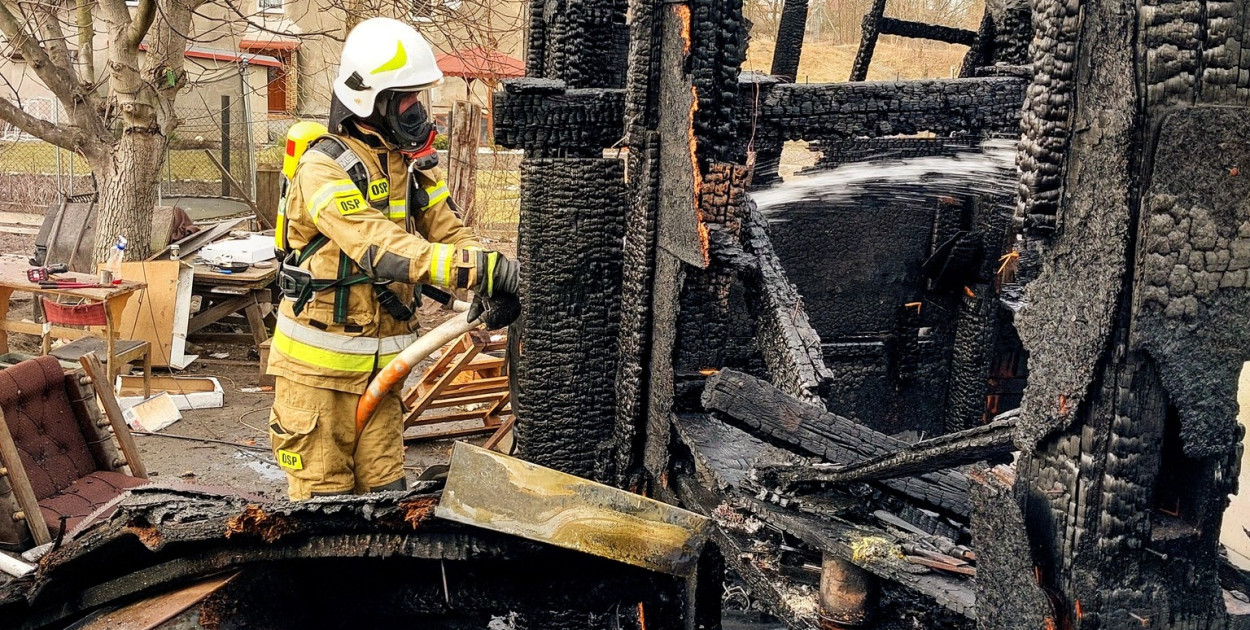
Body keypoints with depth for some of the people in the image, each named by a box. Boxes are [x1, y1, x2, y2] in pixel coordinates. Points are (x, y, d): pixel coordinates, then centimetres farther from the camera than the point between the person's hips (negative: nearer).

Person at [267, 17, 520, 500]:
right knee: (322, 500, 4)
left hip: (379, 365, 6)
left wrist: (493, 290, -25)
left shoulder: (414, 165, 5)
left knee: (385, 493, 10)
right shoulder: (324, 168, -19)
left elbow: (448, 233, -5)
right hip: (318, 368, -6)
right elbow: (381, 249, -32)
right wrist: (482, 267, -42)